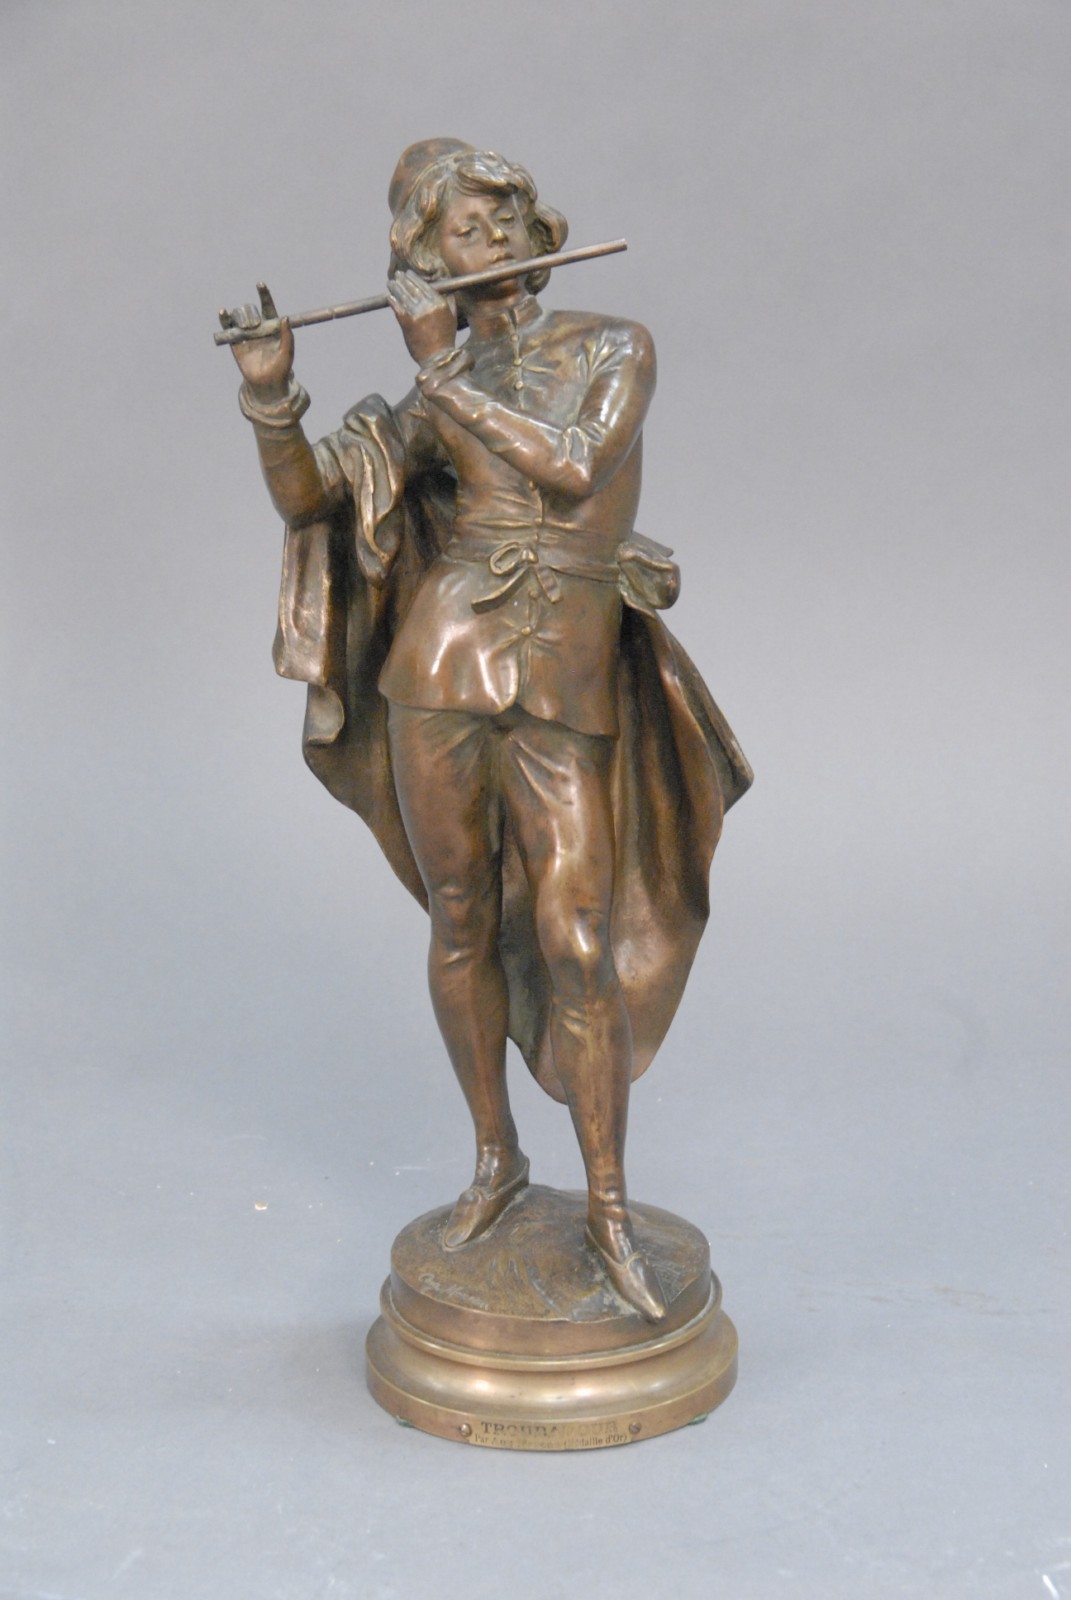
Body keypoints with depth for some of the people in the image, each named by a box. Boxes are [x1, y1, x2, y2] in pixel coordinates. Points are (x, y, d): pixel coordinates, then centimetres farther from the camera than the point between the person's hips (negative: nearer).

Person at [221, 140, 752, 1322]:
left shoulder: (617, 347, 6)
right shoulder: (435, 401, 11)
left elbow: (573, 469, -14)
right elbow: (304, 498, 1)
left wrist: (446, 367, -11)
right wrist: (270, 390, -15)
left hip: (564, 691, -2)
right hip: (442, 663, 2)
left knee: (579, 952, -4)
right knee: (462, 924, 10)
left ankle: (609, 1211, 12)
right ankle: (495, 1159, 30)